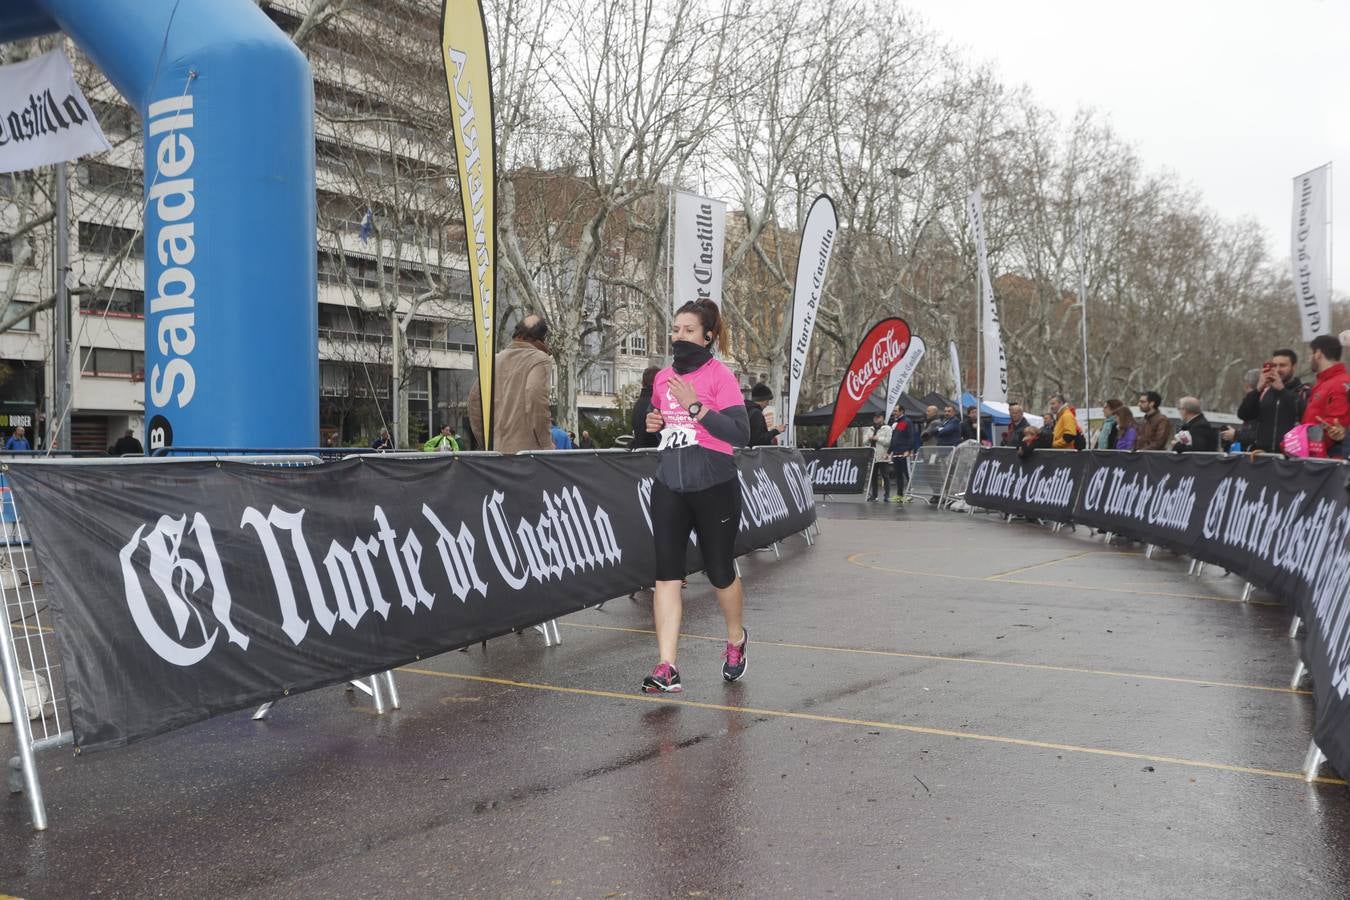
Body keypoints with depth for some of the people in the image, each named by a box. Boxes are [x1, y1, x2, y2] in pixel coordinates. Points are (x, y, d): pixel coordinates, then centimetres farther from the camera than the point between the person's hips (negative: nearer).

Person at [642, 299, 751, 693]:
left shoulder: (720, 375, -8)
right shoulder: (662, 378, 11)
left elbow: (741, 433, -16)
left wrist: (696, 406, -22)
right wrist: (652, 424, 4)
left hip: (713, 487, -4)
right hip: (669, 487, 5)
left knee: (720, 571, 9)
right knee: (666, 572, -6)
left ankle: (736, 639, 38)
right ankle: (667, 668, -7)